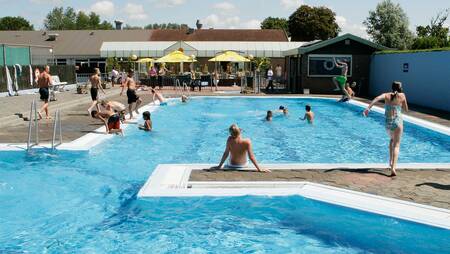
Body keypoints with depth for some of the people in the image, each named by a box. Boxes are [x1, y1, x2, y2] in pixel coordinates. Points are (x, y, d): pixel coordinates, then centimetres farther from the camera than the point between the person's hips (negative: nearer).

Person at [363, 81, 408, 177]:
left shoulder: (386, 95, 5)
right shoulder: (402, 95, 3)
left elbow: (377, 98, -17)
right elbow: (406, 109, 11)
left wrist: (368, 108, -27)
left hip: (388, 123, 3)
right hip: (398, 122, -3)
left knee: (392, 139, 31)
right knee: (396, 145, -2)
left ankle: (391, 160, 27)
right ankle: (393, 167, -17)